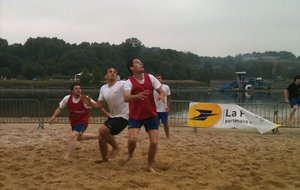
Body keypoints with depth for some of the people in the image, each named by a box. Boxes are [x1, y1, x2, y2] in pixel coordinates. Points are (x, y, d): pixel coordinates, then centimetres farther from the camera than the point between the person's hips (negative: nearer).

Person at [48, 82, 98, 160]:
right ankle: (96, 135, 45)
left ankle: (66, 157, -21)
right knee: (79, 137, 23)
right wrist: (53, 117, -11)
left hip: (83, 122, -6)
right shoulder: (67, 98, -14)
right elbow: (60, 108, 0)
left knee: (73, 136, -25)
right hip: (73, 122, 6)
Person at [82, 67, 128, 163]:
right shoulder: (103, 88, 7)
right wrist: (90, 102, -10)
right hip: (112, 116, 8)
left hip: (123, 116, -7)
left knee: (102, 130, -24)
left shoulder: (122, 84, -15)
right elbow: (99, 105, 9)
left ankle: (116, 148, -2)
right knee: (101, 139, 11)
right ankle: (104, 158, 35)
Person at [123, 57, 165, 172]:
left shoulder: (150, 77, -1)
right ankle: (129, 156, 15)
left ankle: (150, 166, 16)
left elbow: (161, 91, 4)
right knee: (132, 139, -19)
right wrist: (137, 96, -50)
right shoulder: (129, 82, -13)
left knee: (154, 142, -5)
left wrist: (161, 96, -21)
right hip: (135, 115, -3)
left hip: (151, 115, 3)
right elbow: (126, 98, -30)